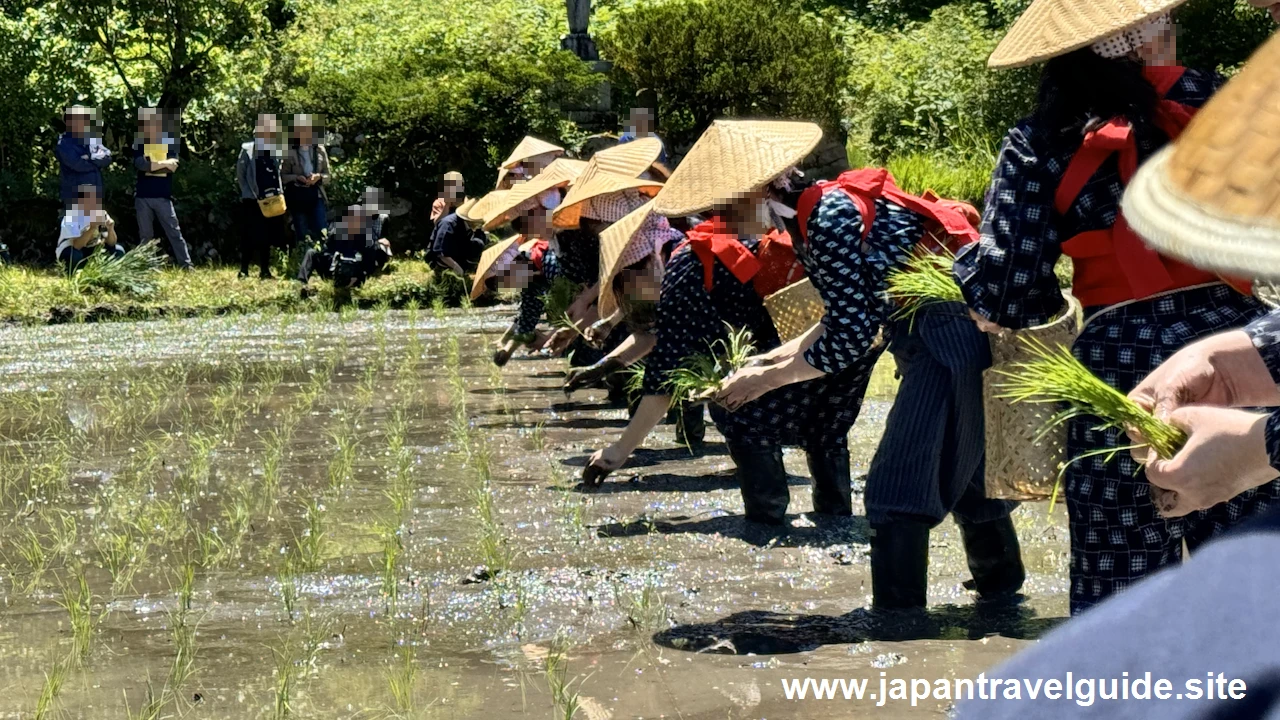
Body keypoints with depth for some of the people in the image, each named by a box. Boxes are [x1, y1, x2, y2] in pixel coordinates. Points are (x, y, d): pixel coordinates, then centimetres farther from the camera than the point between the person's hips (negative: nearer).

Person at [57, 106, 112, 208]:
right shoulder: (65, 143, -6)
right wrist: (98, 161, -3)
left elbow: (107, 160, 2)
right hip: (74, 196, -6)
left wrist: (92, 158, -18)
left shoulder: (92, 140, 14)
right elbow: (78, 164, -19)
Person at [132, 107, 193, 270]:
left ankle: (186, 266, -4)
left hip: (163, 197, -1)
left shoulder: (169, 144, 7)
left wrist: (150, 166, -13)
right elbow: (139, 164, -13)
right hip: (143, 197, 1)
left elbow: (172, 167, -7)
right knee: (145, 236, 6)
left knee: (174, 232, -3)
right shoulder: (139, 145, 7)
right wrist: (163, 164, -16)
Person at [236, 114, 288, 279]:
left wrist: (280, 192, 5)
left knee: (268, 237, 6)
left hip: (271, 201, 5)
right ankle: (244, 270, 3)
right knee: (250, 237, -4)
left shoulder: (275, 151, 10)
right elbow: (240, 175, -2)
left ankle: (265, 270, 11)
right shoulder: (247, 150, -4)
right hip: (252, 201, -5)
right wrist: (252, 195, -7)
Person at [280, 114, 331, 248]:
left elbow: (328, 176, 10)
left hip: (316, 194, 1)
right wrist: (297, 178, -17)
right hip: (297, 195, -1)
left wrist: (318, 176, -11)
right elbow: (283, 176, 1)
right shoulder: (290, 151, -1)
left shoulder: (320, 150, 7)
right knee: (302, 236, 3)